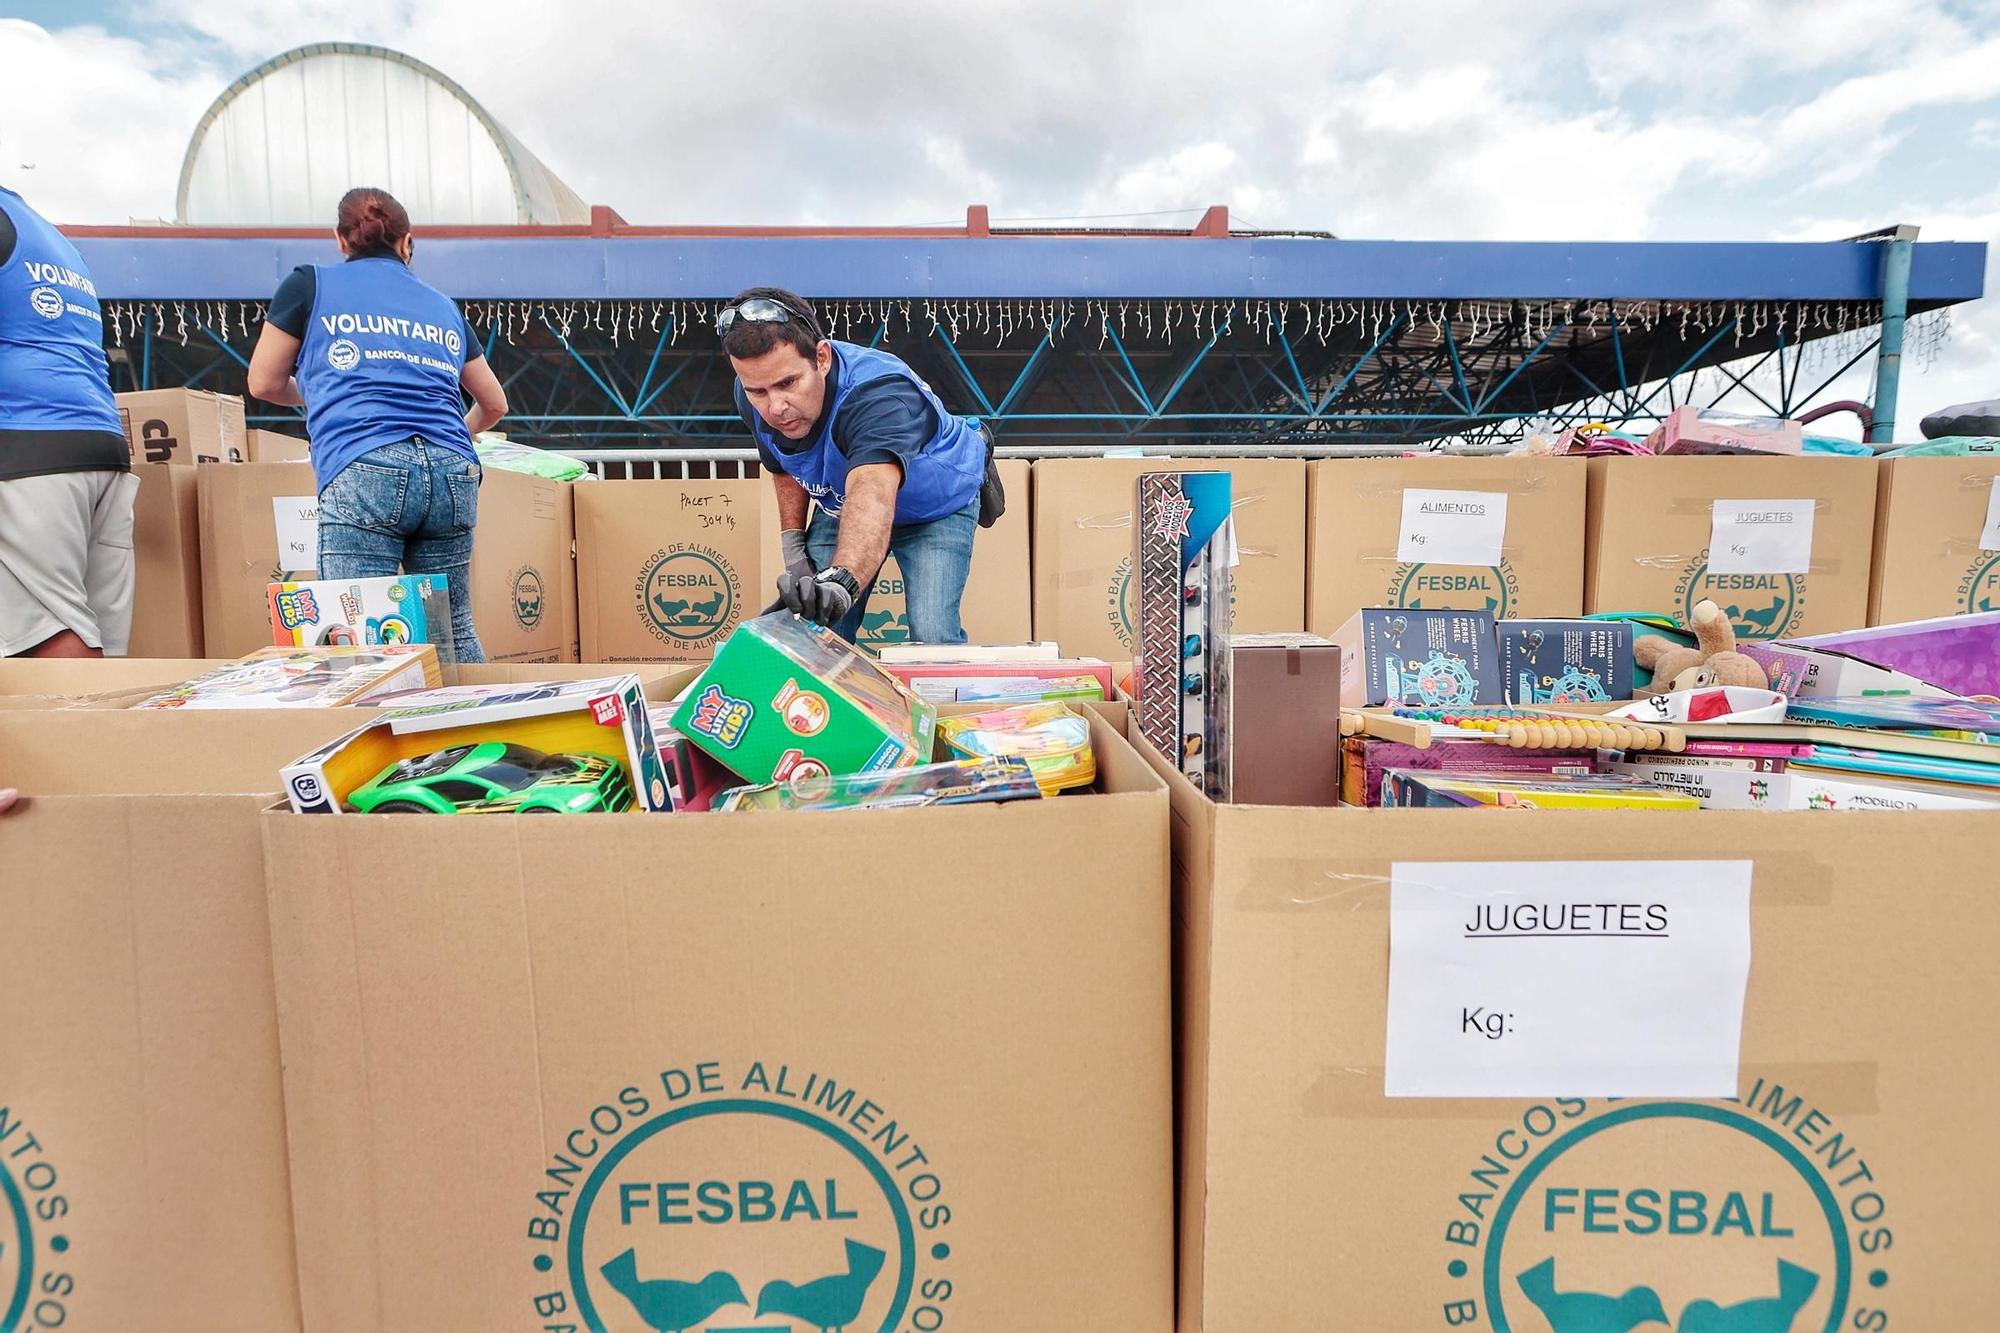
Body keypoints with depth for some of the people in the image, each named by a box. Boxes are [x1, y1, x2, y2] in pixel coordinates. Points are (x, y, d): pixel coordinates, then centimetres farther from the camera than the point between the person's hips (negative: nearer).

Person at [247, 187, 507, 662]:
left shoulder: (310, 284, 16)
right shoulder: (442, 305, 25)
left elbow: (264, 383, 21)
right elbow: (493, 403, 33)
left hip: (364, 471, -4)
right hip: (453, 475, 4)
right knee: (454, 630, 11)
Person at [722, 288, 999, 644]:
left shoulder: (879, 394, -43)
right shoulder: (753, 400, -21)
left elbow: (872, 492, -64)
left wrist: (842, 578, -81)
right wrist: (792, 546, -8)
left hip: (937, 506, -5)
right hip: (839, 506, 5)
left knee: (932, 640, -22)